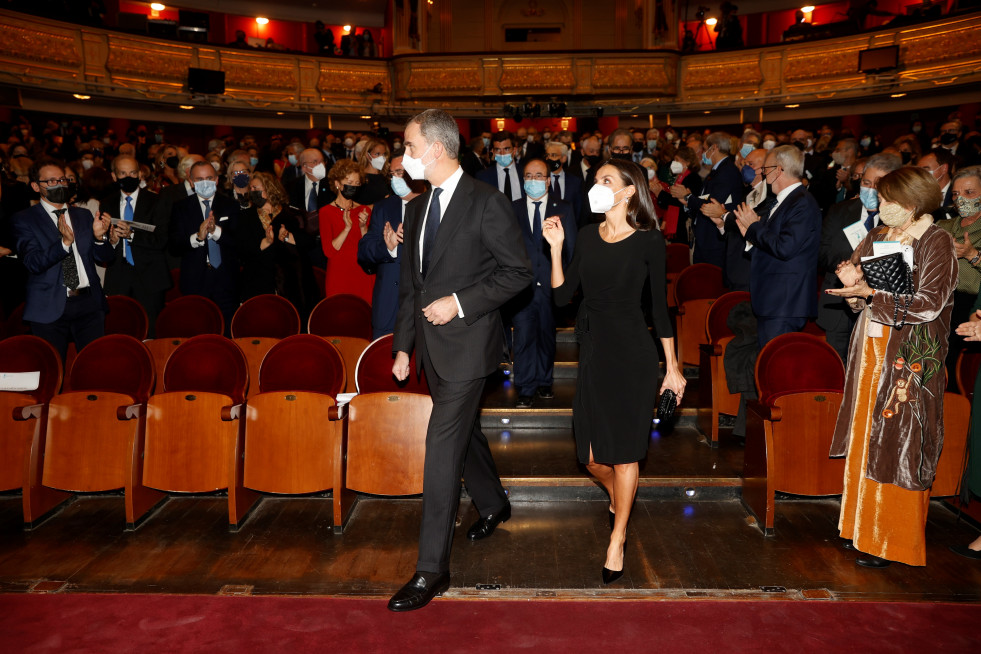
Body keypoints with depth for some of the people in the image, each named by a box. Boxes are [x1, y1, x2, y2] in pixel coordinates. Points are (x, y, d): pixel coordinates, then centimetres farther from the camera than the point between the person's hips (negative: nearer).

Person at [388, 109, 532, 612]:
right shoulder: (417, 209, 12)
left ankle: (432, 568, -3)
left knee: (442, 443, -10)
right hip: (431, 343, 8)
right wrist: (403, 345, 11)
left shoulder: (486, 202, -11)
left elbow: (518, 272, -11)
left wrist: (460, 301, -18)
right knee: (463, 430, 21)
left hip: (467, 341, -8)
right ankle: (493, 505, 46)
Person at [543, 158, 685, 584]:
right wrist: (556, 248, -7)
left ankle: (617, 540, 19)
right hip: (593, 350, 4)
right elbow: (561, 296, 3)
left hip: (632, 351, -4)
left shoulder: (648, 241, -4)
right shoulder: (587, 235, 7)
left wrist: (672, 367, -1)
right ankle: (616, 498, 42)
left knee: (623, 451, 3)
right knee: (593, 456, 7)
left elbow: (660, 306, -1)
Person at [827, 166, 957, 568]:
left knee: (897, 447, -1)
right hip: (870, 352, 7)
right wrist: (852, 282, -6)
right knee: (865, 440, 12)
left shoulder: (937, 243, -10)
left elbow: (928, 305, -17)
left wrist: (872, 293, -23)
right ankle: (861, 524, 26)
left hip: (909, 359, -6)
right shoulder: (876, 237, 10)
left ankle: (891, 541, 11)